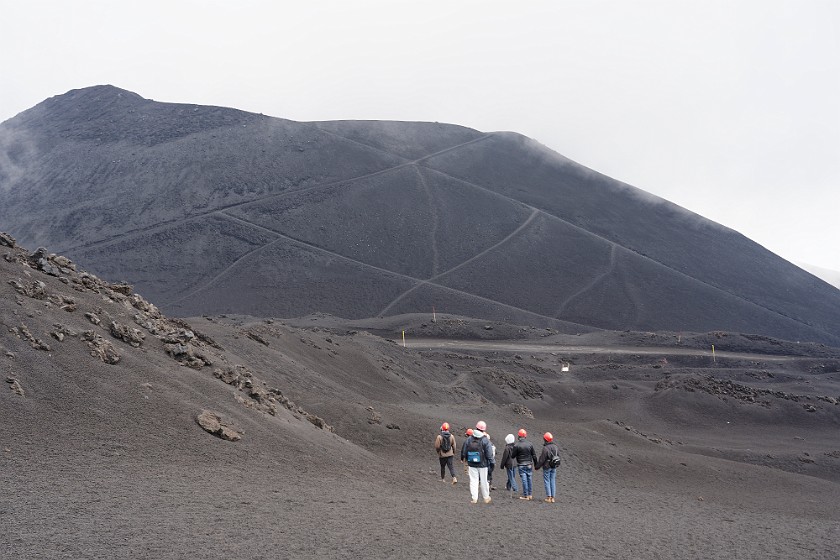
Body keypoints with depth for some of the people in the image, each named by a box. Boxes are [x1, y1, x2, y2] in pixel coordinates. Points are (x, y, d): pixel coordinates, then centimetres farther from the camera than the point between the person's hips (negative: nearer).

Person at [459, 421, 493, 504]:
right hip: (482, 464, -2)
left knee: (473, 481, 4)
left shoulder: (469, 439, 1)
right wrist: (489, 462, 0)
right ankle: (486, 498, 20)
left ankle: (474, 498, 0)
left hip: (472, 465, 2)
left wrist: (466, 460, 19)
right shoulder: (485, 440, -9)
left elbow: (464, 451, 6)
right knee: (484, 481, 9)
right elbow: (488, 454, -12)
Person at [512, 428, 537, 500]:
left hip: (521, 465, -3)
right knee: (530, 479, 11)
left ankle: (525, 495, 2)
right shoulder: (530, 444, -1)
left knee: (524, 480, -1)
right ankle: (530, 495, 16)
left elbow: (513, 455, -4)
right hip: (529, 464, 3)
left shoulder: (516, 445, -11)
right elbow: (534, 455, 4)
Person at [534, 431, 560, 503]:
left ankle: (549, 497, 1)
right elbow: (558, 456, 11)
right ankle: (553, 497, 11)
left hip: (547, 467, -6)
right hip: (554, 467, 6)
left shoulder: (545, 448, -20)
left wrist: (537, 466, -4)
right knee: (553, 481, 10)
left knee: (547, 481, 3)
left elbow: (541, 459, -16)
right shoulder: (555, 447, 2)